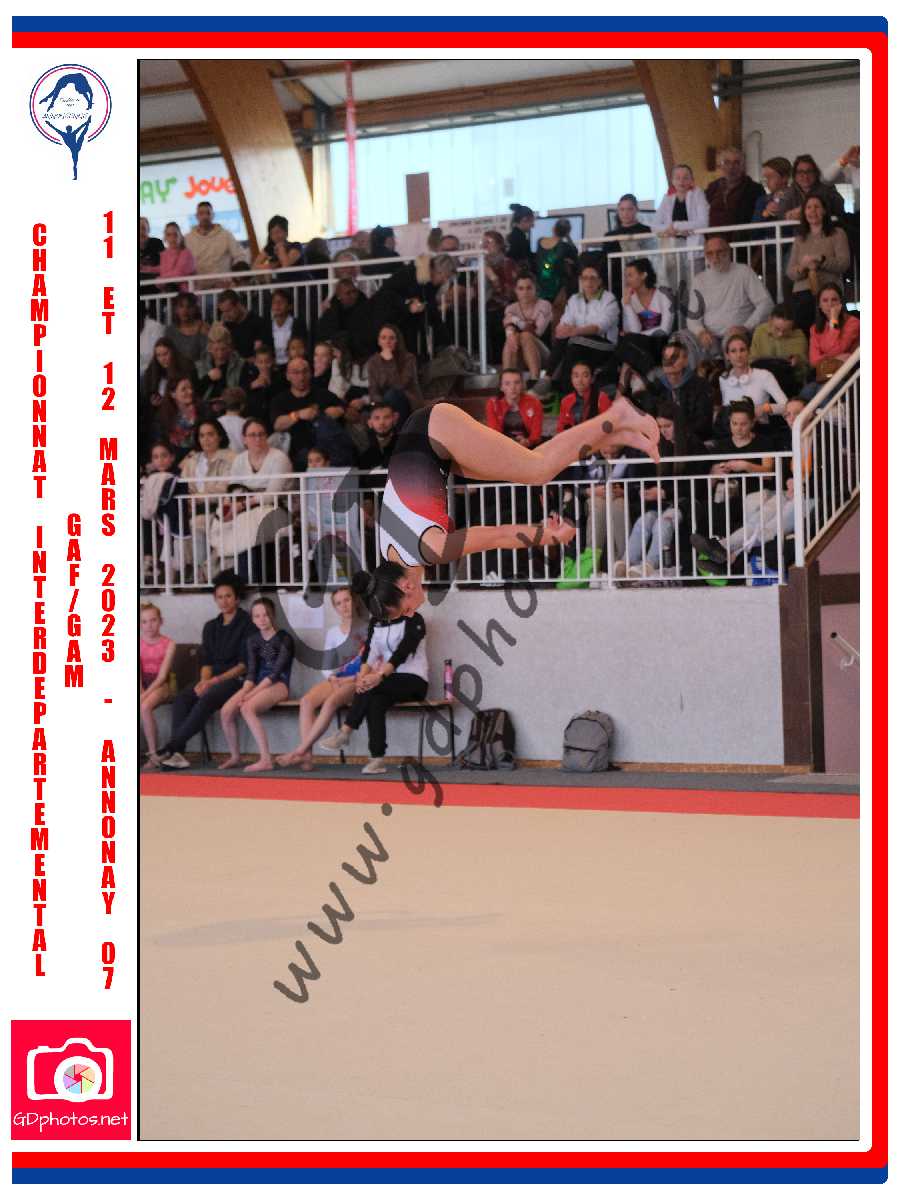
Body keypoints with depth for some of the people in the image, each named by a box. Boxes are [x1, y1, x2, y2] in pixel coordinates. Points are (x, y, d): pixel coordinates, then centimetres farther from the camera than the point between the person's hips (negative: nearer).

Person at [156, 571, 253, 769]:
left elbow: (244, 664, -7)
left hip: (236, 679, -6)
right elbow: (206, 662, 15)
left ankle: (171, 747, -38)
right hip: (212, 680, 6)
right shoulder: (211, 627, 21)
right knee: (181, 698, -25)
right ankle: (177, 754, -37)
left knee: (207, 699, -35)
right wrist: (204, 681, -7)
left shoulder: (246, 624, 0)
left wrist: (216, 680, -15)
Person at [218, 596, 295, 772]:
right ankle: (234, 757, 2)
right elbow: (252, 670, 7)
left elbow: (276, 672, -13)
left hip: (279, 684, -6)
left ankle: (265, 759, -33)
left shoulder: (284, 638, -4)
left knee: (247, 708, -33)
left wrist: (252, 693, -20)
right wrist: (244, 692, -13)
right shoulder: (252, 639, 14)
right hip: (258, 683, 6)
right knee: (226, 711, -18)